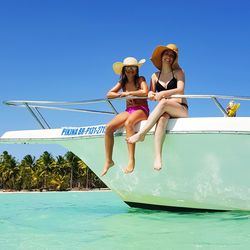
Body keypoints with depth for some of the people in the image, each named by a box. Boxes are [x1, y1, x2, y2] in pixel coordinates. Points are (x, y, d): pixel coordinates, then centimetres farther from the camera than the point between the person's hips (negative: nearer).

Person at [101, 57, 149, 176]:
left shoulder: (140, 79, 4)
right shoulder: (122, 82, 17)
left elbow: (145, 92, -16)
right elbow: (109, 94, 10)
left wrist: (128, 93, -7)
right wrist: (122, 94, -5)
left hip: (141, 109, -5)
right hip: (128, 110, 5)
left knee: (128, 123, -38)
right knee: (109, 128, -18)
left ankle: (131, 160, -43)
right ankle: (108, 161, -11)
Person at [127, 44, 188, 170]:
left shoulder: (178, 72, 9)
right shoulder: (155, 76, 19)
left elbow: (180, 90, -7)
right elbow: (151, 93, 10)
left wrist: (163, 94, -23)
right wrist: (150, 95, -17)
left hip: (181, 109, -2)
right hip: (165, 111, 2)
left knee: (163, 103, -36)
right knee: (162, 118, -37)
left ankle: (141, 134, -36)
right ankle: (157, 157, -53)